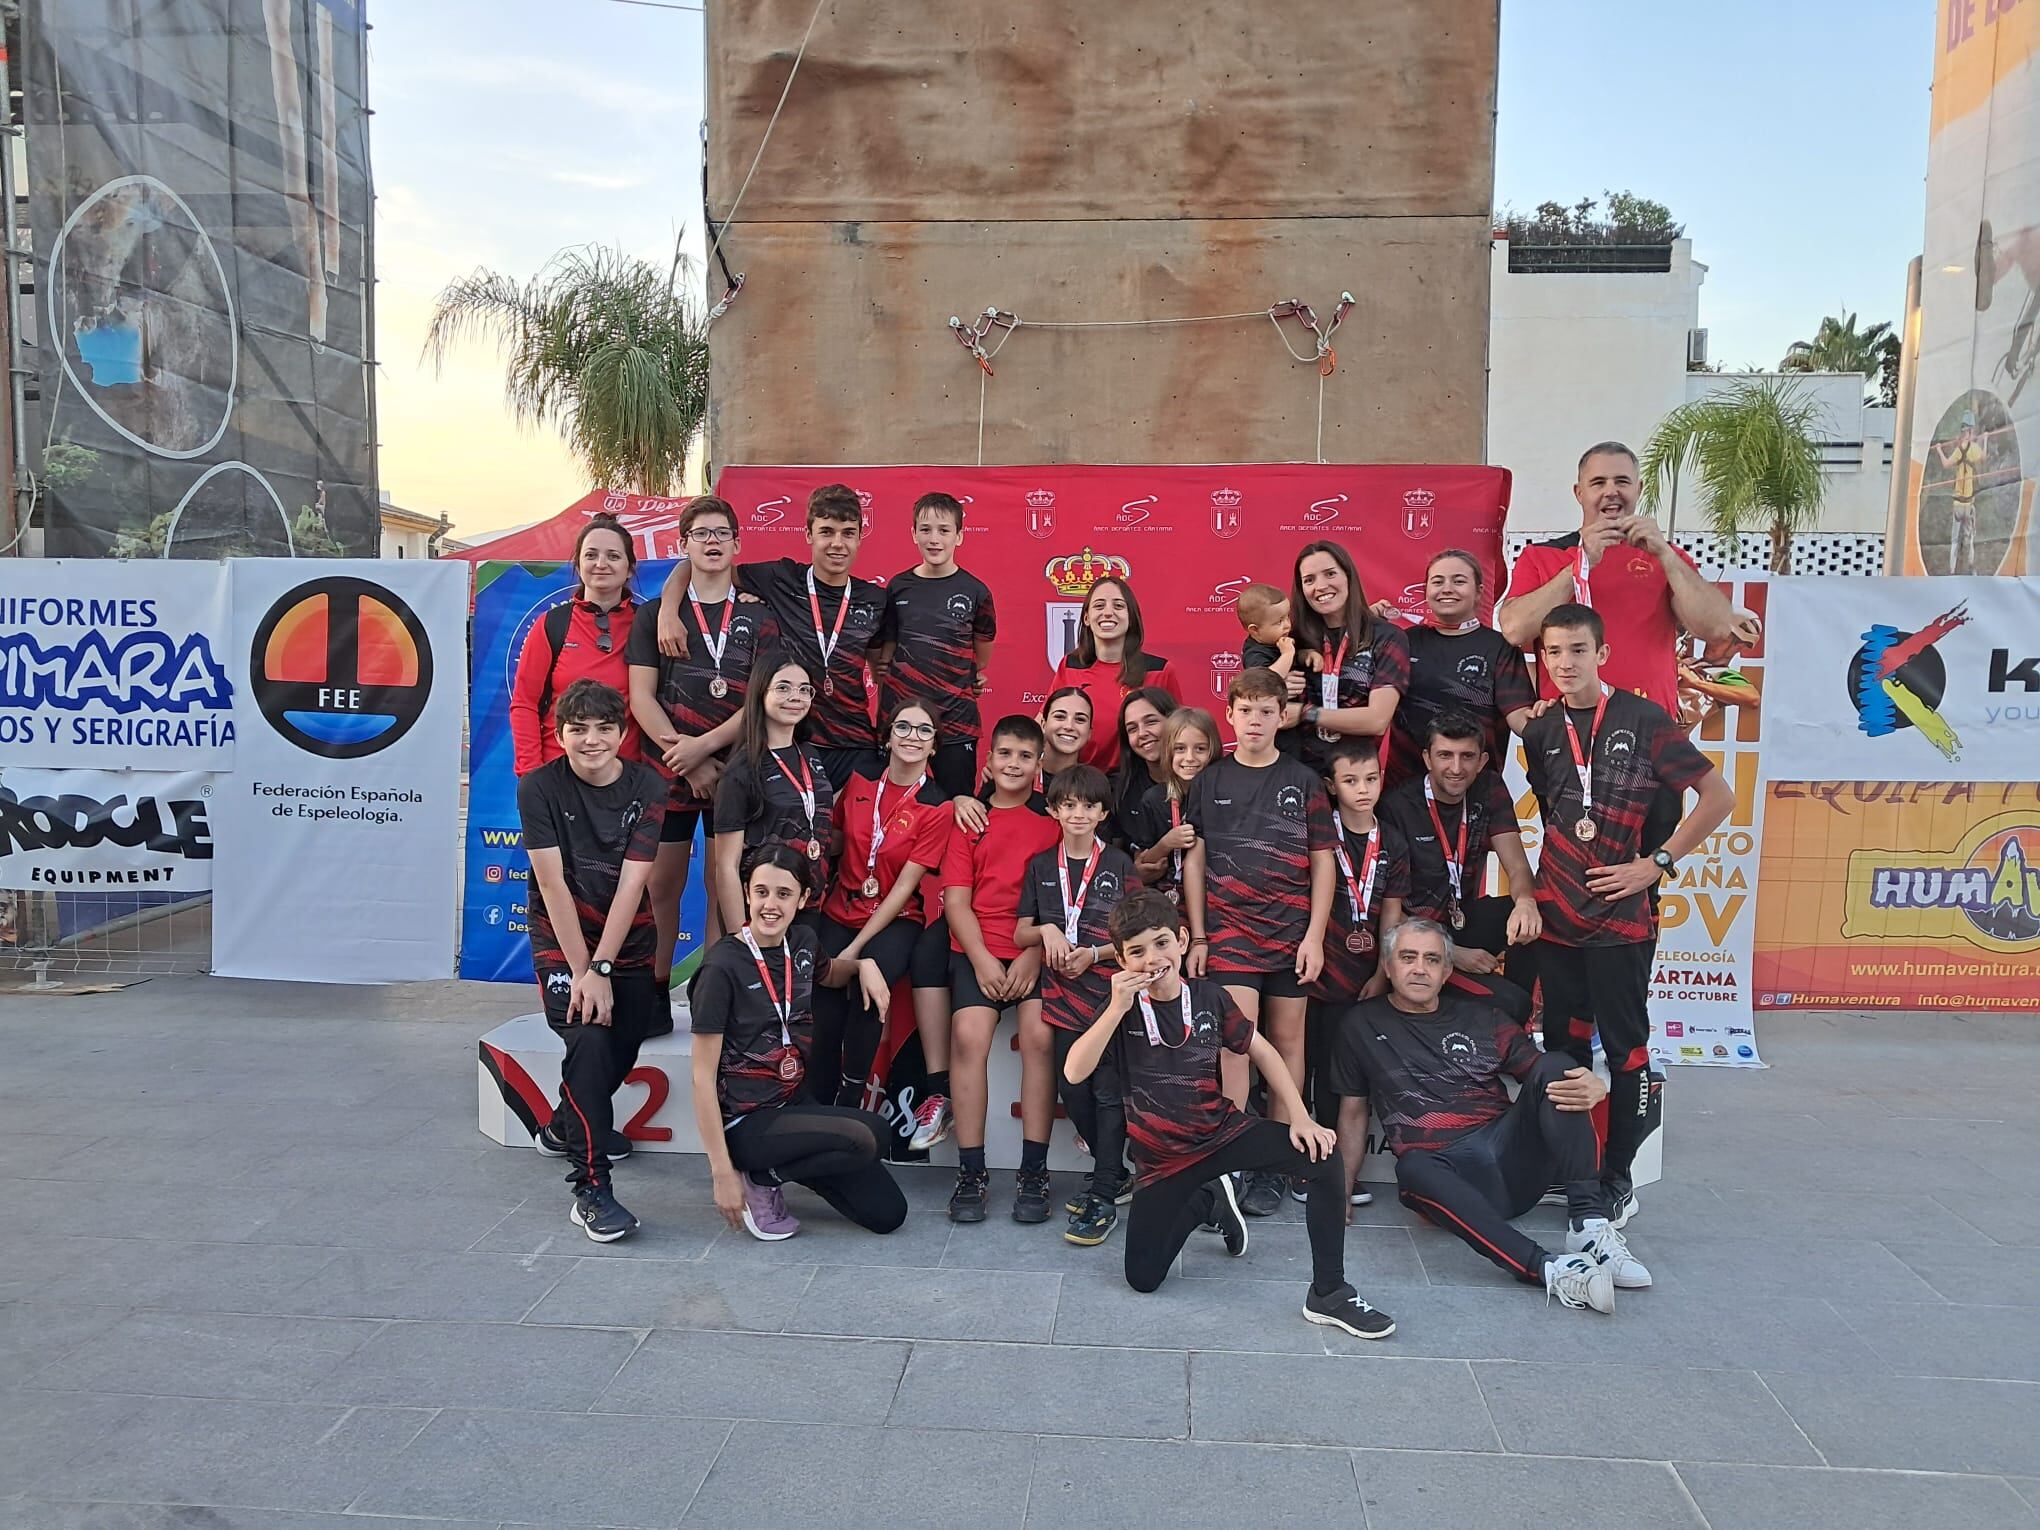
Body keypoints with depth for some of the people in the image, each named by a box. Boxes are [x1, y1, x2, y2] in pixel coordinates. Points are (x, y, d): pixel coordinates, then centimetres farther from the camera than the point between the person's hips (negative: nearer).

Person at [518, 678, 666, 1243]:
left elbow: (632, 883, -13)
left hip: (629, 944, 3)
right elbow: (553, 884, -14)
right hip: (561, 943, -3)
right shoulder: (539, 787, -9)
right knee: (590, 1037, -25)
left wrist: (601, 968, -20)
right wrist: (581, 970, -19)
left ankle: (564, 1128, 32)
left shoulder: (647, 787, -6)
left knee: (625, 1045, -1)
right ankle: (590, 1187, -21)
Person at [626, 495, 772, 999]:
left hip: (734, 770, 0)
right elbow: (641, 698, 0)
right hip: (666, 770, 0)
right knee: (662, 885, 3)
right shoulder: (654, 615, 7)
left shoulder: (757, 619, 7)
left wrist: (703, 746, -13)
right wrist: (689, 762, -9)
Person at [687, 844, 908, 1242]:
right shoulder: (722, 966, -17)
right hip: (745, 1120, -7)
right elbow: (703, 1078, -16)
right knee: (867, 1137, -28)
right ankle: (757, 1178, -6)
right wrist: (723, 1172, -18)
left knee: (887, 1214, -1)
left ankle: (780, 1168, 15)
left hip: (796, 1102, 7)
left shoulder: (803, 942, 2)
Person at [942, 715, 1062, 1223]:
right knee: (969, 1035, -21)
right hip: (978, 949, 1)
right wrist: (982, 959, -9)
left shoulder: (1053, 821, 10)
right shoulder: (970, 820, 13)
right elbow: (956, 899, 6)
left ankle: (1033, 1172, -12)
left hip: (1039, 951, -1)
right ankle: (971, 1172, -12)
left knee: (1041, 1035, -23)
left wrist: (1033, 955, -11)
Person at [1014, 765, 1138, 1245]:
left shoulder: (1119, 864, 2)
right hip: (1062, 995, 4)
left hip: (1112, 993, -4)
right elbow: (1020, 935, 12)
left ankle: (1105, 1199, -1)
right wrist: (1046, 930, -9)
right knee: (1073, 1092, 8)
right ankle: (1114, 1175, 26)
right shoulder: (1041, 866, 10)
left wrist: (1095, 954, -13)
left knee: (1109, 1092, -7)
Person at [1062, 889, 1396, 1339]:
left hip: (1223, 1130, 1)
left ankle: (1329, 1294, -8)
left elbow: (1261, 1051, 6)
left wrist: (1299, 1118, -5)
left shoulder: (1209, 997, -6)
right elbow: (1074, 1072, -24)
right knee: (1142, 1278, -4)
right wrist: (1117, 1008, -32)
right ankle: (1208, 1200, 25)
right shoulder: (1123, 1007, -12)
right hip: (1162, 1157, -1)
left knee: (1323, 1153, -22)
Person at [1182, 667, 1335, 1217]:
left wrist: (1315, 935, -3)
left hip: (1292, 932, 1)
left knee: (1287, 1039, 6)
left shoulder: (1302, 781, 5)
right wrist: (1197, 936, 1)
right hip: (1229, 930, -1)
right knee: (1236, 1039, -11)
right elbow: (1193, 861, 6)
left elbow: (1323, 862, 5)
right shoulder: (1210, 781, 6)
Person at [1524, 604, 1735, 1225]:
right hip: (1557, 916, 5)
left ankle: (1617, 1178, 15)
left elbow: (1718, 796, -4)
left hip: (1621, 917, -4)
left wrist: (1657, 863, -9)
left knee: (1626, 1050, 3)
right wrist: (1530, 894, 9)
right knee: (1563, 1046, 11)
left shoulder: (1643, 719, -6)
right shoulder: (1540, 733, 8)